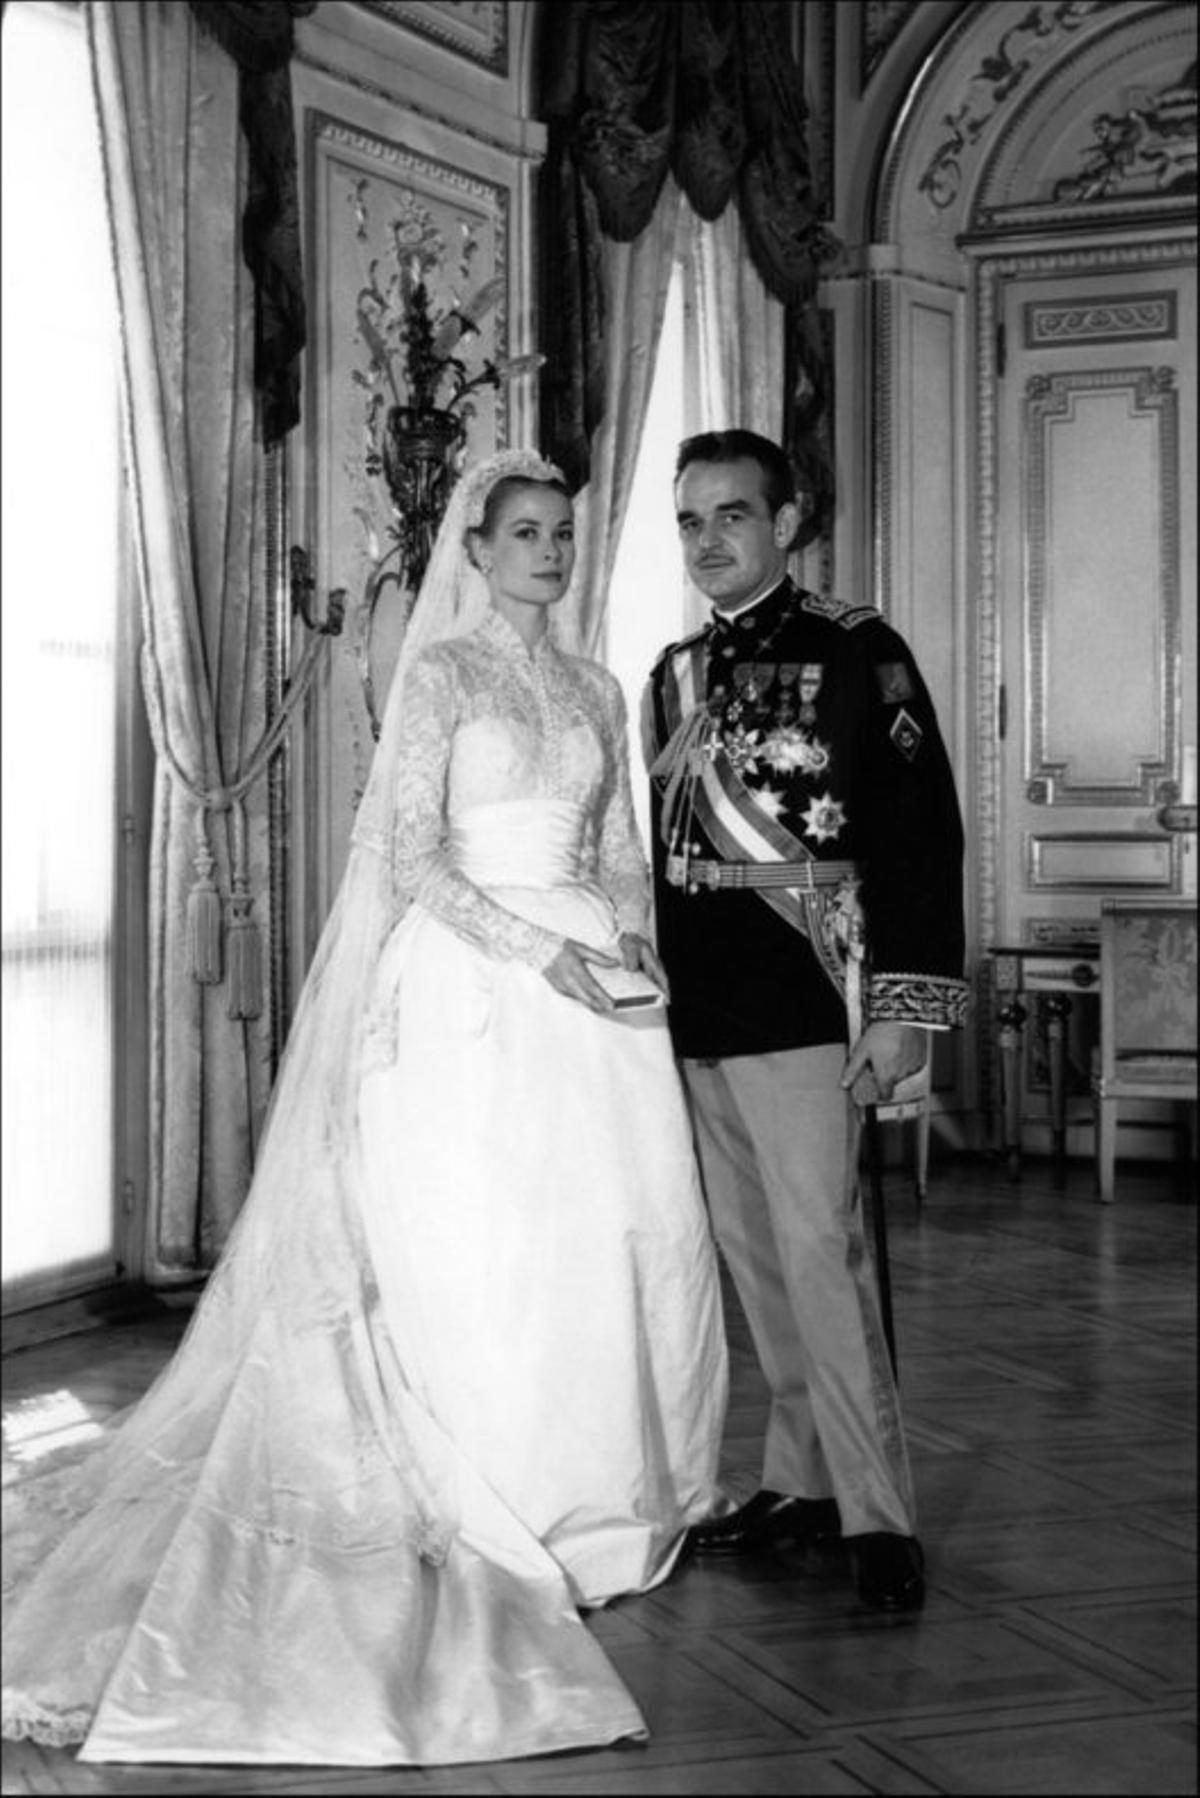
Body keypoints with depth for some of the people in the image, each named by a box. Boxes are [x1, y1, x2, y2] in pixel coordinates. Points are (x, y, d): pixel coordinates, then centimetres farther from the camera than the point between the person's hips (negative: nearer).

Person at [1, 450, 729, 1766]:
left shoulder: (594, 691, 16)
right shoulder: (441, 672, -1)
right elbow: (411, 861, -8)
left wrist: (634, 948, -2)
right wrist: (538, 951, -17)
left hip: (592, 987, 6)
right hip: (470, 982, -5)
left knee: (629, 1239, 1)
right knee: (479, 1250, -4)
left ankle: (594, 1512, 14)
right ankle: (483, 1523, 7)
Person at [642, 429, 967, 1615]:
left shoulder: (853, 650, -5)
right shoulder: (673, 672, 14)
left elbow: (920, 826, -10)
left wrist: (906, 1001, -15)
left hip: (798, 1000, -6)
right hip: (693, 1007, 7)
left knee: (819, 1247, -10)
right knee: (750, 1250, 11)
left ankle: (878, 1517, -4)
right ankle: (802, 1482, 22)